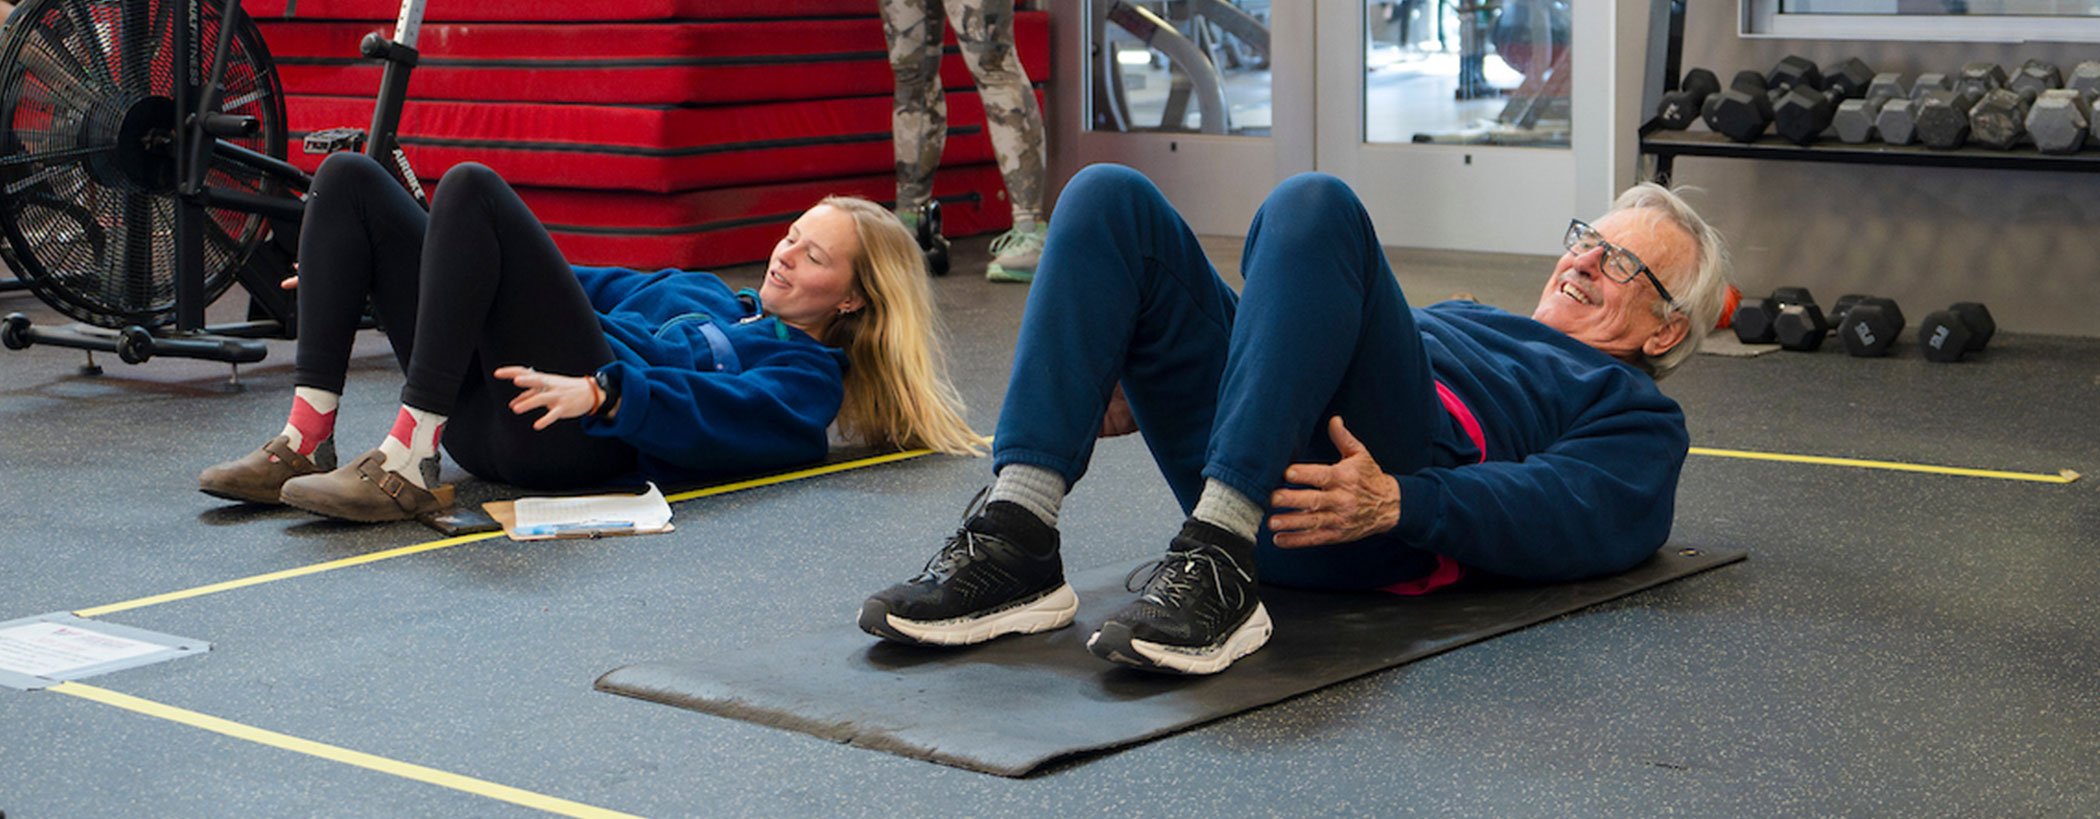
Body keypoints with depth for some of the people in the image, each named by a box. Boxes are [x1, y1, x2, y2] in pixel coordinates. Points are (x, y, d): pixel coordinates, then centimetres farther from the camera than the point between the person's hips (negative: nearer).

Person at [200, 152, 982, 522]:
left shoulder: (806, 374, 11)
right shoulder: (704, 294, 35)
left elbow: (722, 413, -10)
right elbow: (597, 287, 30)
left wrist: (600, 391, -31)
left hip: (571, 435, -8)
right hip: (492, 402, 8)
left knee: (471, 186, -25)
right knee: (349, 177, -1)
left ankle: (407, 465, -29)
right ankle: (306, 442, -13)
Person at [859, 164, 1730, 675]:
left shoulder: (1635, 414, 22)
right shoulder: (1464, 320, 44)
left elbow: (1572, 516, -1)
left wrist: (1397, 504, -21)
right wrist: (1145, 382, 13)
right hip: (1243, 461, 6)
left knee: (1315, 207, -30)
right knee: (1109, 198, -13)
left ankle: (1220, 571, -42)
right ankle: (1016, 546, -28)